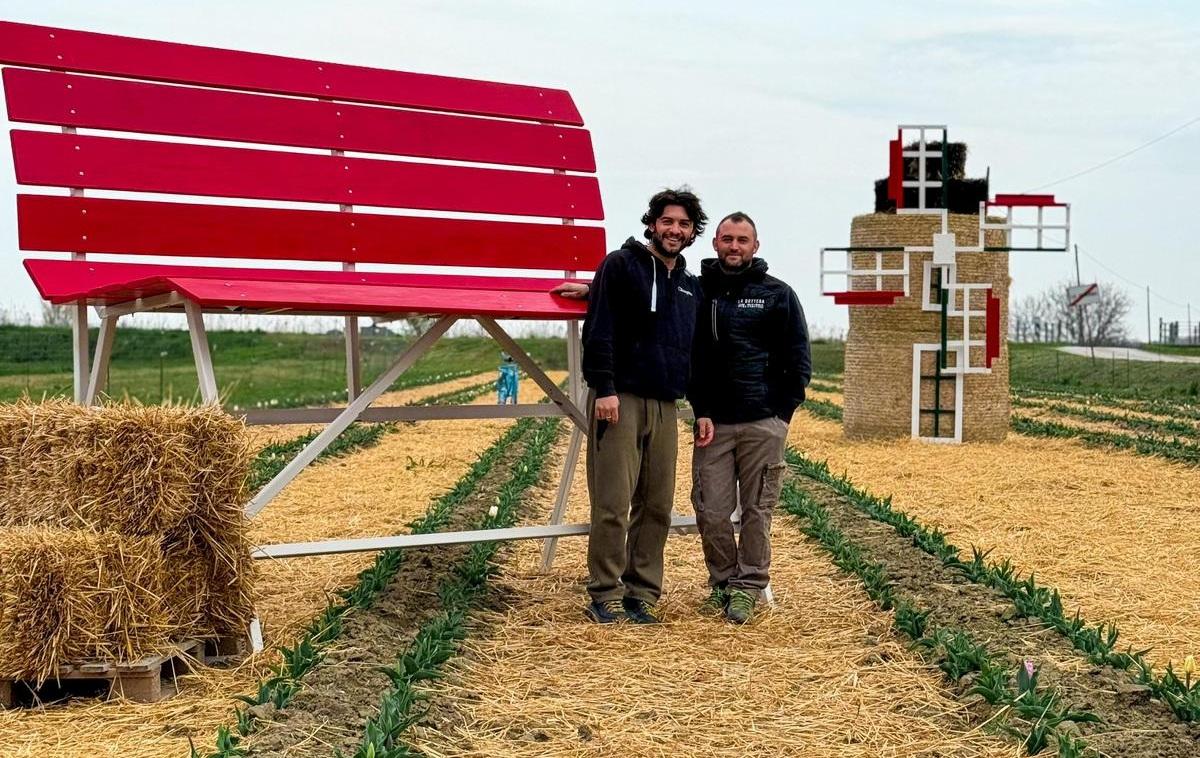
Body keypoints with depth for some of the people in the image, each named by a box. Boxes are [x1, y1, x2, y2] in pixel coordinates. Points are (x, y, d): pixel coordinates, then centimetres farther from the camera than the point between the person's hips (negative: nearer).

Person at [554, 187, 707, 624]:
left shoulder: (690, 286, 19)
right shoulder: (621, 265, -2)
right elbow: (600, 329, -9)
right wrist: (604, 388, -16)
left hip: (665, 407, 6)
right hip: (621, 399, -6)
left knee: (657, 507, 6)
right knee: (613, 505, -6)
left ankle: (642, 594, 14)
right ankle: (605, 596, 3)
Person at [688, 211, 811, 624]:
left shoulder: (778, 294, 5)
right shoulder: (698, 291, 7)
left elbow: (799, 361, 5)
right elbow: (689, 358, 5)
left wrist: (782, 412, -1)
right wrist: (701, 412, -4)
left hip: (763, 423, -1)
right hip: (713, 422, 1)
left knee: (757, 511, 3)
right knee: (710, 511, 1)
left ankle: (748, 586, 14)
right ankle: (721, 581, 19)